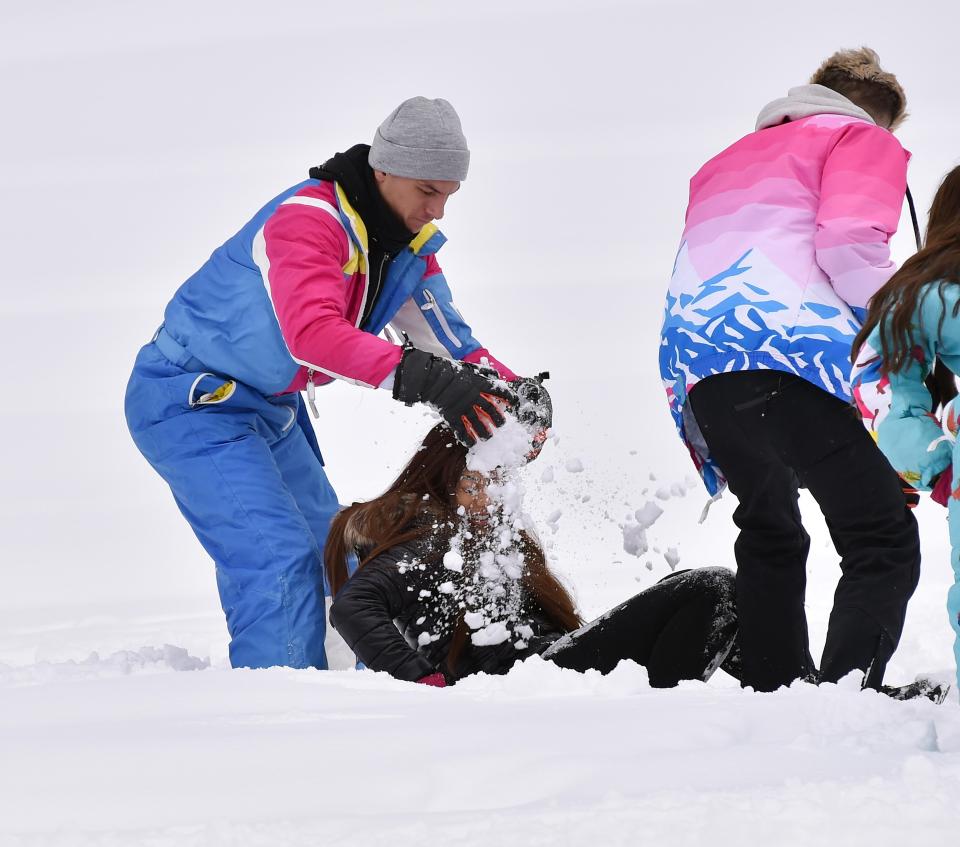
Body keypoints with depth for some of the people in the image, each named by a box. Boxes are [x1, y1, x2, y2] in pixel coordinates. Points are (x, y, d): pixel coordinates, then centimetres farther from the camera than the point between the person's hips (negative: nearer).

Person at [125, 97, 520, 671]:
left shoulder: (412, 244, 0)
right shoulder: (309, 220, -29)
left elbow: (450, 340, -3)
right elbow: (311, 332, -46)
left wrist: (511, 390, -23)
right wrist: (416, 377, -56)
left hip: (272, 408, 10)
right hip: (191, 402, -10)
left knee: (326, 557, 13)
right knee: (280, 559, -22)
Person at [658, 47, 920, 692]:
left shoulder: (730, 161, 38)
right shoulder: (863, 140, 16)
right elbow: (849, 246, -4)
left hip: (693, 363, 8)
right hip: (780, 346, -8)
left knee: (769, 533, 26)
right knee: (883, 540, -12)